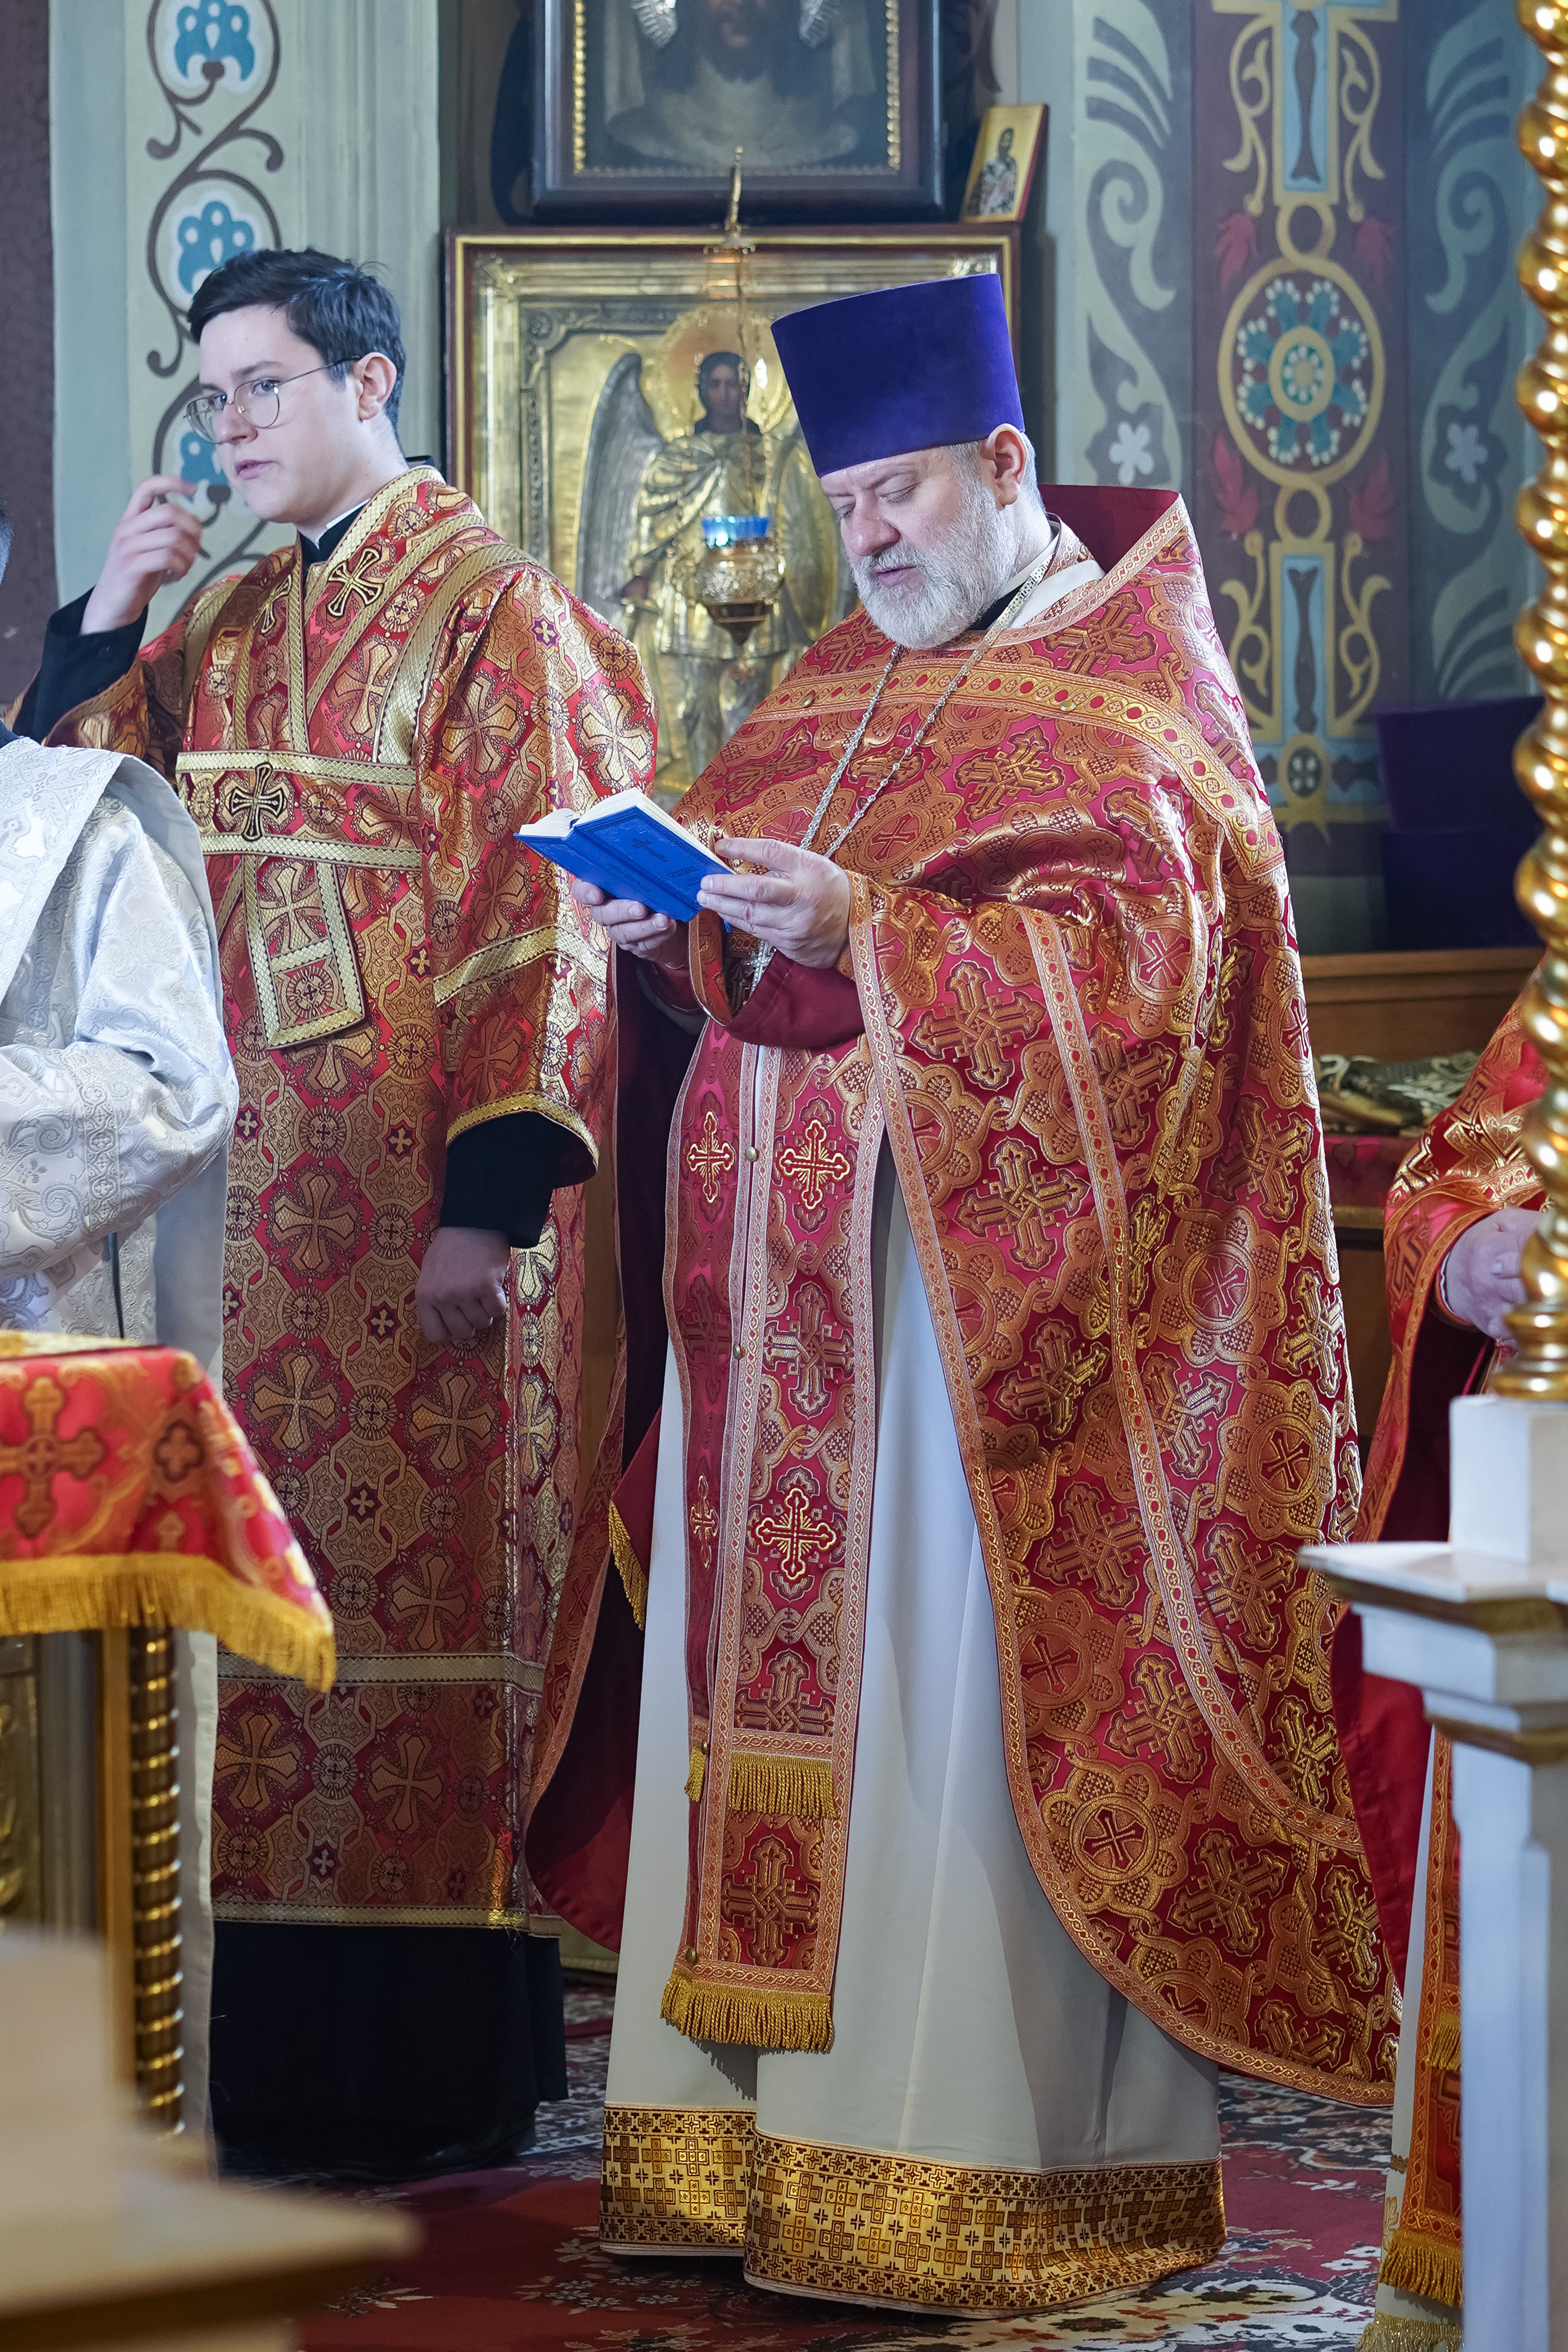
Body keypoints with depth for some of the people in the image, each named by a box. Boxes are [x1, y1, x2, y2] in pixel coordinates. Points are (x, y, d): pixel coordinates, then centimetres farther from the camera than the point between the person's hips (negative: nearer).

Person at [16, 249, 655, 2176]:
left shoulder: (496, 612, -6)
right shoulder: (219, 628, 15)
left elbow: (550, 923, -11)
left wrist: (493, 1198, -17)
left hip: (428, 1207, -7)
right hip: (257, 1203, 7)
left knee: (428, 1589, -3)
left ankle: (439, 2061, 3)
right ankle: (286, 2051, 14)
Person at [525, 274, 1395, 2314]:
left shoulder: (1132, 703, -3)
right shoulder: (839, 690, 20)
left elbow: (1121, 974, -16)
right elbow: (737, 955, 22)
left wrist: (869, 930, -24)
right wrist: (669, 921, -1)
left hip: (974, 1282, -7)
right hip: (784, 1289, 7)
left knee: (947, 1694, -9)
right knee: (767, 1676, 5)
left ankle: (968, 2163, -5)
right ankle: (753, 2131, 9)